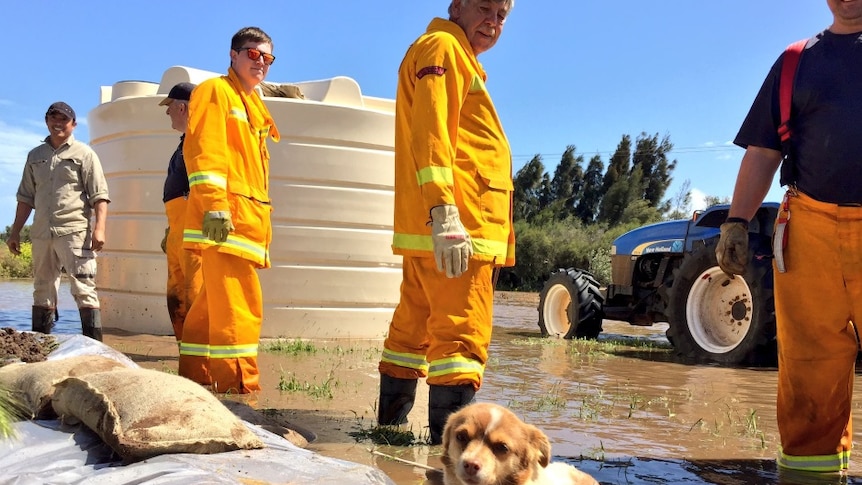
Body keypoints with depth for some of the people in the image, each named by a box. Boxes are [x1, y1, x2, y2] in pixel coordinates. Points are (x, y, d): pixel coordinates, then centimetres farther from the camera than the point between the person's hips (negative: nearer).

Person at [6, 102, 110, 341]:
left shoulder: (84, 154, 5)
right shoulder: (35, 156, 19)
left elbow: (99, 195, -3)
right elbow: (26, 198, 21)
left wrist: (99, 228, -15)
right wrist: (15, 231, 16)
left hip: (74, 231, -5)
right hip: (41, 233, 5)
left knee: (83, 288, -10)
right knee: (42, 290, 11)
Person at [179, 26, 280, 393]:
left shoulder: (254, 106, 26)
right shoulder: (215, 91, 0)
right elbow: (204, 150, -13)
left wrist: (260, 222, 21)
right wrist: (215, 205, -24)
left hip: (248, 220, 9)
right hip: (225, 219, -9)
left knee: (214, 304, 12)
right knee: (239, 309, -14)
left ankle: (194, 377, 20)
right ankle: (238, 389, -13)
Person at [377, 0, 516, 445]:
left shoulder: (460, 58, 29)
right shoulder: (443, 47, -3)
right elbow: (430, 133, -17)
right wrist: (445, 214, -27)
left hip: (429, 229, 11)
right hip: (453, 228, -11)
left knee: (414, 328, 15)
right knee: (462, 334, -12)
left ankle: (391, 425, 25)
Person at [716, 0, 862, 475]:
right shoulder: (798, 61, 15)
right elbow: (762, 152, 11)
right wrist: (736, 222, 1)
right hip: (811, 229, 1)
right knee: (809, 356, 1)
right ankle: (811, 461, 9)